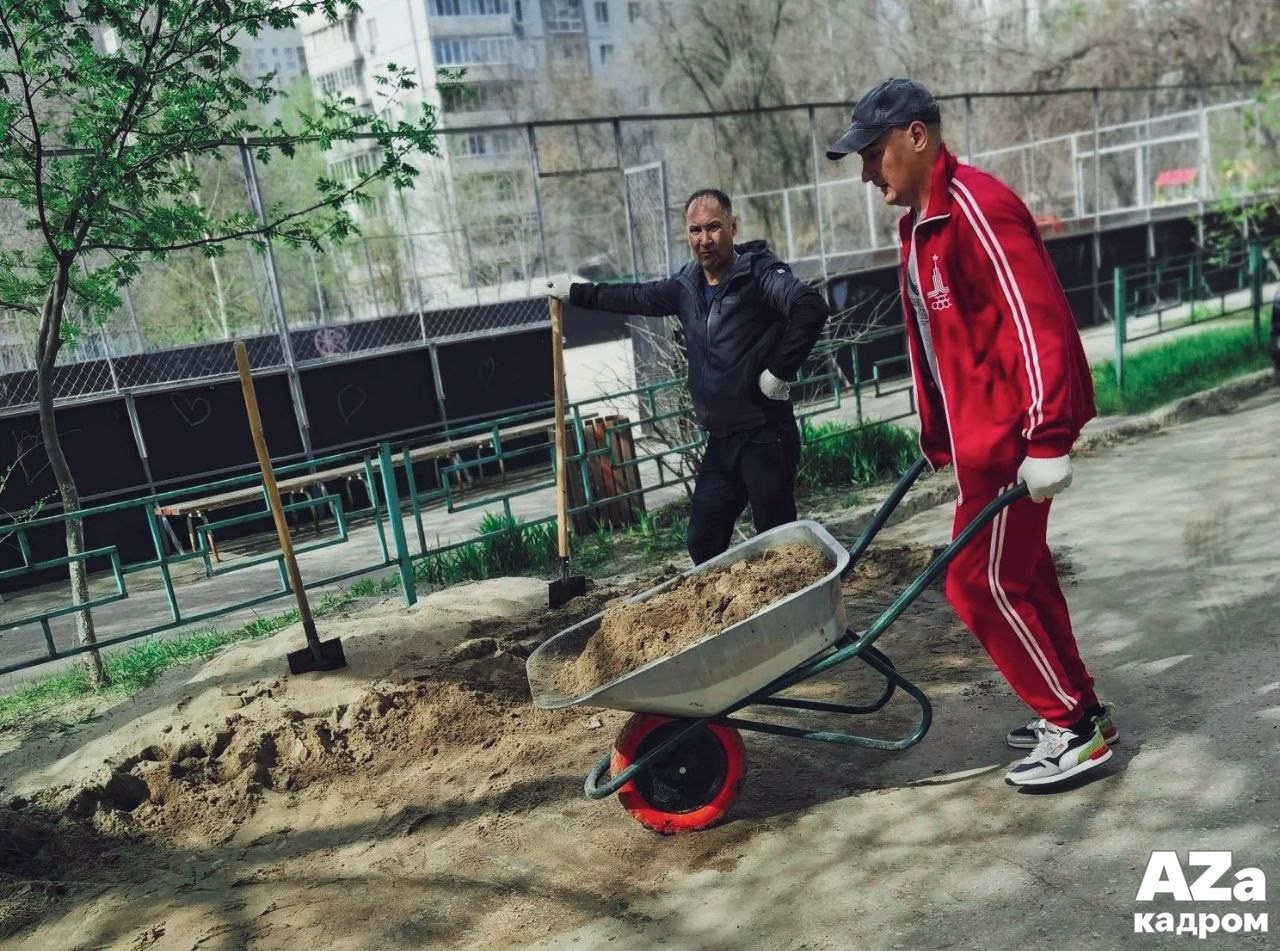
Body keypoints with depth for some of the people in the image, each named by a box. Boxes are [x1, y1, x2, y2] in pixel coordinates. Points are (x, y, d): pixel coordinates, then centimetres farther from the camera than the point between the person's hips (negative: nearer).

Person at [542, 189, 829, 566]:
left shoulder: (759, 274, -11)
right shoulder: (686, 286, 11)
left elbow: (811, 307, -27)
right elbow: (637, 297, 28)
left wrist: (780, 371, -23)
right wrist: (575, 293, 32)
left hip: (766, 436, -7)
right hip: (720, 440, 8)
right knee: (702, 542, 11)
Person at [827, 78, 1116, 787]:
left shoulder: (975, 208, -17)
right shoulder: (919, 224, 14)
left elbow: (1039, 323, -23)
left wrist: (1048, 441, -26)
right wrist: (936, 437, 19)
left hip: (1010, 436, -10)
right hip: (976, 436, 10)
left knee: (979, 583, -5)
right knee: (1019, 574, 15)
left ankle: (1076, 729, 9)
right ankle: (1076, 708, 29)